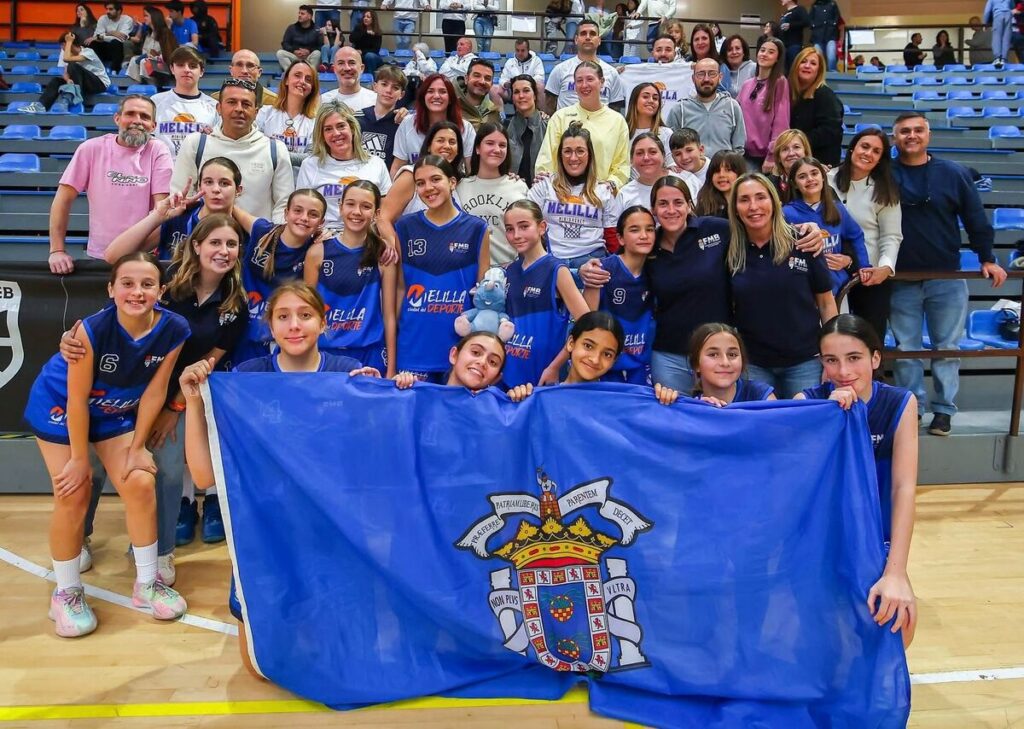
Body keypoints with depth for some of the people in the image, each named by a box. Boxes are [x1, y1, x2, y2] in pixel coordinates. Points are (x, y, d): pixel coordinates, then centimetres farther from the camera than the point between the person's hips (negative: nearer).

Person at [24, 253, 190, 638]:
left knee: (141, 484, -7)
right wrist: (79, 459, -16)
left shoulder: (174, 330, -24)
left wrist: (136, 448, -9)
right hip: (60, 408, -3)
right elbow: (77, 400, -25)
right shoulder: (92, 329, -34)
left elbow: (154, 392, -14)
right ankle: (66, 593, 14)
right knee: (74, 495, -7)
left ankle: (147, 583, 11)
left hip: (116, 413, 3)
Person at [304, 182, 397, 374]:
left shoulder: (383, 254, -1)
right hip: (324, 354, 1)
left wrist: (391, 370, -2)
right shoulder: (318, 252, 0)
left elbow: (389, 314, -1)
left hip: (370, 355, -1)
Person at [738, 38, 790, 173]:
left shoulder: (780, 83, -4)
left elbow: (781, 122, -10)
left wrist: (771, 156, -15)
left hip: (765, 155, -4)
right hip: (745, 152, 5)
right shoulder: (747, 85, 13)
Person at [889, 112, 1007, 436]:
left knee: (947, 347, 6)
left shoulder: (953, 173, 0)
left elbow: (975, 218, 5)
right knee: (906, 348, 7)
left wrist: (987, 258, 4)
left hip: (947, 278, 1)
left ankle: (944, 410, 16)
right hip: (901, 281, 0)